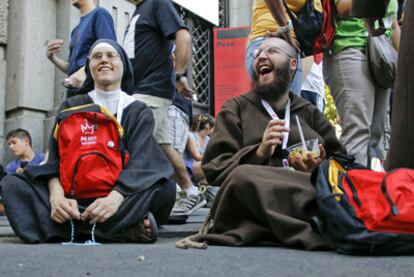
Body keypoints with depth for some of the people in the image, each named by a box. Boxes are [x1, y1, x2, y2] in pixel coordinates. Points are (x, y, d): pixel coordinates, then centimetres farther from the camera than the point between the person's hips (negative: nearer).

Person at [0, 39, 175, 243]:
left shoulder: (139, 112, 3)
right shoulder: (71, 107, 7)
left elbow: (140, 162, -13)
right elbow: (56, 158, -6)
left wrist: (116, 196, -34)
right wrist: (57, 195, -29)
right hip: (75, 195, 2)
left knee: (165, 188, -29)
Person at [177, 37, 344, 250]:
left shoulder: (311, 113, 22)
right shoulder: (235, 109, 15)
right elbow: (213, 168, 3)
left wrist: (319, 169, -10)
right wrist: (258, 154, -14)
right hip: (253, 201, 0)